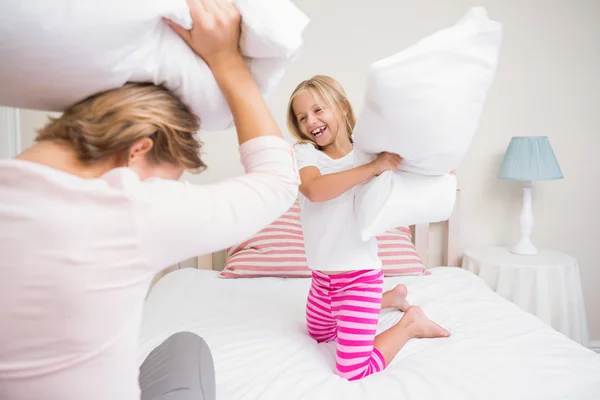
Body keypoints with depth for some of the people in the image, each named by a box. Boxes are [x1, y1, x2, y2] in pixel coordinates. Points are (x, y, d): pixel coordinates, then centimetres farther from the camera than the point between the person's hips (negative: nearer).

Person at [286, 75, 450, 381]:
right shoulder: (303, 152, -7)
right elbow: (314, 189, -29)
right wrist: (373, 167, -31)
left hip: (359, 275, -4)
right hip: (322, 276, 5)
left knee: (353, 372, -5)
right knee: (319, 335, 31)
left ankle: (411, 322, 17)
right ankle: (391, 298, 42)